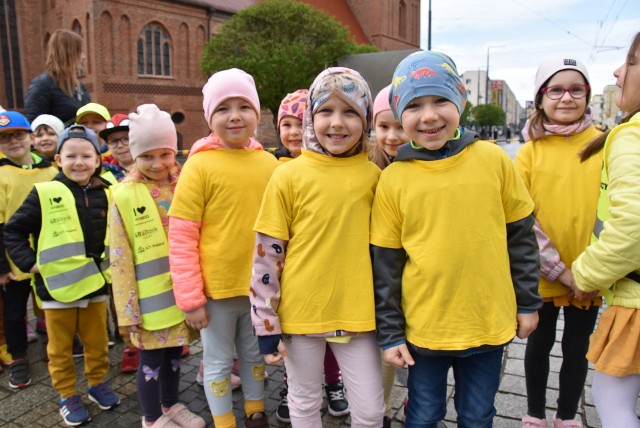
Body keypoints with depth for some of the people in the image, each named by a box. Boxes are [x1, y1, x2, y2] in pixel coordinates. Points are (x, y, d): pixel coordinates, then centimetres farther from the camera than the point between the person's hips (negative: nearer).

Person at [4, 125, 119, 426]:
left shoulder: (105, 195, 0)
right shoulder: (44, 194, -10)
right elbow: (13, 231, -4)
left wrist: (113, 259, 5)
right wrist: (29, 262, -12)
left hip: (96, 284, 3)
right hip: (57, 288, -2)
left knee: (98, 343, 17)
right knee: (60, 349, 13)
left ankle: (97, 383, 36)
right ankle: (67, 396, 30)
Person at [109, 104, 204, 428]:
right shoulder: (124, 195, -10)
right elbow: (120, 257, -10)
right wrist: (128, 307, -10)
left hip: (180, 292, 4)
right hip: (149, 299, -4)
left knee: (174, 353, 19)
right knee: (151, 359, 10)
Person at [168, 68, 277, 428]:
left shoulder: (269, 163, -1)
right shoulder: (200, 165, -12)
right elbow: (181, 237, -12)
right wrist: (190, 297, -13)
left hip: (260, 285, 4)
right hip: (216, 288, -3)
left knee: (255, 354, 22)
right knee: (218, 362, 15)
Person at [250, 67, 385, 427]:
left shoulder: (373, 175, -1)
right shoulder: (289, 175, -9)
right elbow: (266, 253, -6)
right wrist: (266, 324, -6)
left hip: (356, 312, 2)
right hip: (300, 312, -1)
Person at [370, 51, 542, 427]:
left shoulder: (494, 160, -6)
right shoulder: (394, 179, -9)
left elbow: (521, 236, 3)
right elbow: (385, 262, -5)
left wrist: (528, 302, 6)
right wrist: (390, 332, -2)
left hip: (489, 324, 1)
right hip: (423, 328, 0)